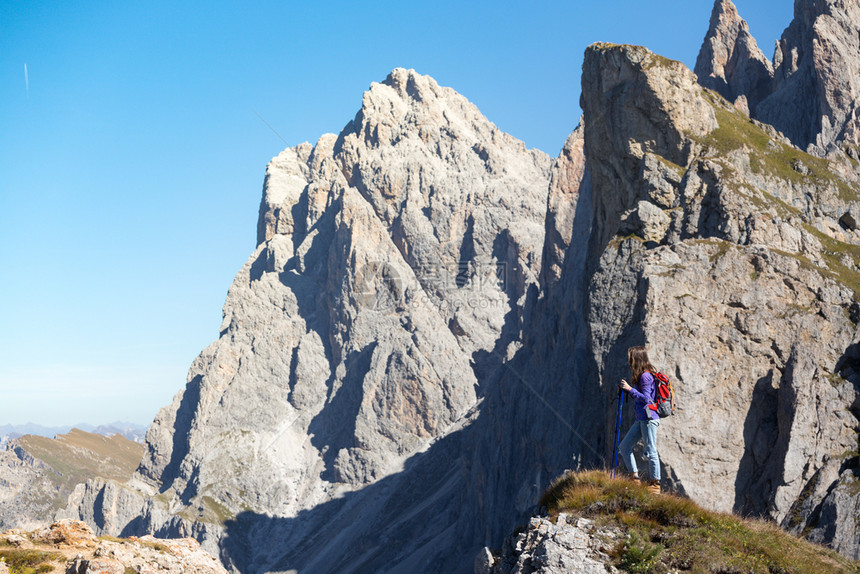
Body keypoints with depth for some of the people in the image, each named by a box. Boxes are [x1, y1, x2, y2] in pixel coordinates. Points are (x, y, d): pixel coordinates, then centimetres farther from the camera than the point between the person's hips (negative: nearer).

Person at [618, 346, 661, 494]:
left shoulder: (645, 376, -14)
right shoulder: (640, 375, 15)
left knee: (650, 451, -5)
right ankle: (635, 480, 16)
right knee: (624, 447, 11)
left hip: (649, 418, -11)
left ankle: (655, 485, 3)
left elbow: (646, 398, -20)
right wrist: (625, 389, 9)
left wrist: (630, 389, -18)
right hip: (640, 419, 11)